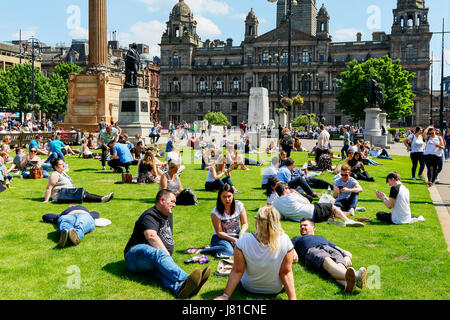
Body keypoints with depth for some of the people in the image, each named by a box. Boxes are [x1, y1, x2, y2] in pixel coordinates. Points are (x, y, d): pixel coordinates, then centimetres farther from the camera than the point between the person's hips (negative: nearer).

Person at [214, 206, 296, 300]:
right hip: (276, 289, 0)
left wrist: (225, 295, -14)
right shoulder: (285, 241, -28)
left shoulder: (243, 241, -29)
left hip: (249, 287, 0)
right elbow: (286, 273, -23)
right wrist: (292, 298, -13)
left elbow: (237, 271, -22)